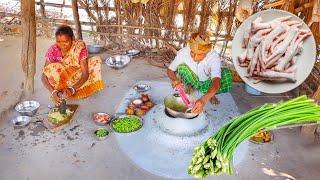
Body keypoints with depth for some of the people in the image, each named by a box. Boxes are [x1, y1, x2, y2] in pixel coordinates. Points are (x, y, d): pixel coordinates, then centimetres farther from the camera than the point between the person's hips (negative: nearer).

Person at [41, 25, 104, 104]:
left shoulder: (80, 46, -22)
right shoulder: (53, 50, -20)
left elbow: (85, 74, -27)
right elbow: (44, 76, -21)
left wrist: (72, 89, -43)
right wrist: (53, 91, -40)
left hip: (78, 80, 0)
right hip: (61, 79, 0)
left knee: (96, 60, -21)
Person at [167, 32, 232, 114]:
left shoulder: (213, 56, -31)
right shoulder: (183, 53, -27)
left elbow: (216, 81, -44)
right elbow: (170, 70, -14)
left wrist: (203, 100, -62)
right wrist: (175, 80, -39)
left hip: (207, 83, 0)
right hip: (191, 82, 1)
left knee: (226, 74, -28)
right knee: (182, 67, -29)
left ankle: (211, 94, -2)